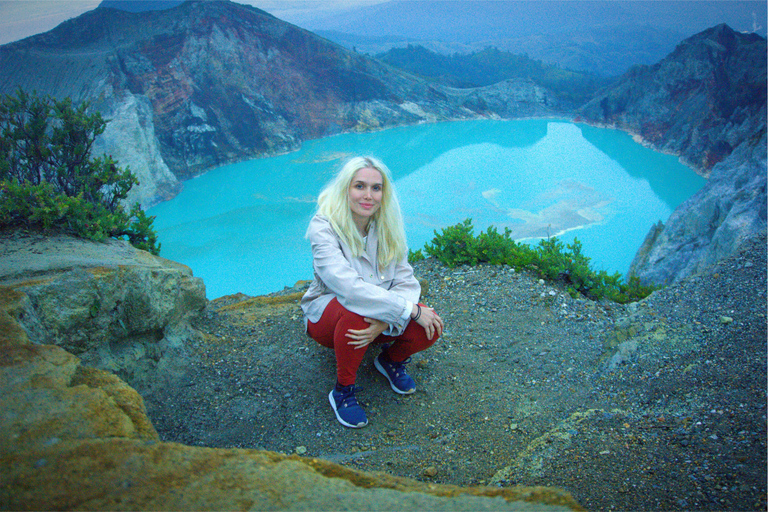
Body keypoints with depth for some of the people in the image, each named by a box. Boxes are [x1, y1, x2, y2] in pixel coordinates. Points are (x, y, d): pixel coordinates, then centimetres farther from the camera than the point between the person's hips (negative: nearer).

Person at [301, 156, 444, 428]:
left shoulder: (387, 226, -7)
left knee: (430, 327, -22)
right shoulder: (323, 227, -23)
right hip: (326, 314, -4)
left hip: (381, 317, 4)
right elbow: (348, 287, -36)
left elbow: (406, 281, -12)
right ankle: (342, 391, -13)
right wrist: (410, 309, -36)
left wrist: (387, 320, -32)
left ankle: (392, 359, 12)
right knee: (356, 311, -39)